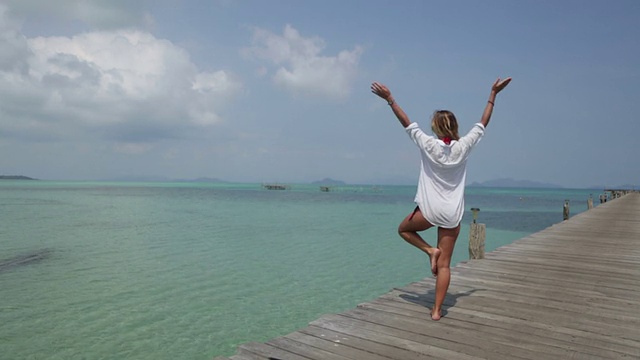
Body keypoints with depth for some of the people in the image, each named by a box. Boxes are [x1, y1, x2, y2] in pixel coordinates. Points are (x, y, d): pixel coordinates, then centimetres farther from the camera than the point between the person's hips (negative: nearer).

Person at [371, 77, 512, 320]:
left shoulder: (428, 145, -9)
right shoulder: (463, 147, -3)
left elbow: (407, 123, -2)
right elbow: (483, 123, 9)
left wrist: (389, 99, 6)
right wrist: (493, 94, 18)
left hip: (429, 210, -3)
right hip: (453, 214, 3)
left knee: (403, 229, 28)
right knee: (444, 265, 8)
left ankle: (430, 250, 5)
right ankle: (437, 310, 10)